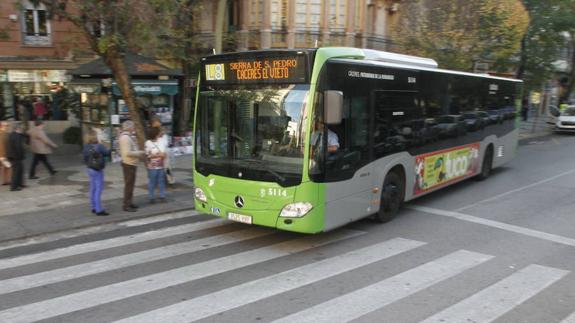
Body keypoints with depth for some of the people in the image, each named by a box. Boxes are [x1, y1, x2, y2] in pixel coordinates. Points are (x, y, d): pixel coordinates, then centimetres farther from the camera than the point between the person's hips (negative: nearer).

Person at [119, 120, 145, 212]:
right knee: (129, 185, -5)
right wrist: (139, 153, -16)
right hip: (128, 164, -11)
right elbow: (127, 153, -26)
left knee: (131, 184, 17)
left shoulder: (128, 137, 15)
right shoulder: (125, 137, -19)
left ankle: (130, 203, 27)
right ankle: (126, 205, 1)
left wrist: (139, 153, 11)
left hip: (131, 164, 11)